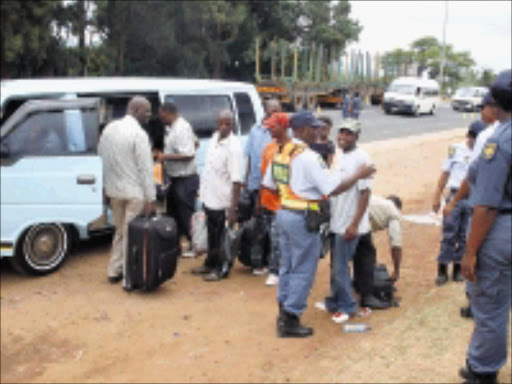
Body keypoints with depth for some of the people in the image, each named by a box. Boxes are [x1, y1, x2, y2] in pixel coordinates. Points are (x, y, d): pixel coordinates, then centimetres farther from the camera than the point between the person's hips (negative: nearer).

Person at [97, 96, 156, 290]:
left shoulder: (109, 128, 7)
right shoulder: (139, 134, -17)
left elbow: (101, 156, 13)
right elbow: (145, 168, -17)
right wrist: (150, 198, -15)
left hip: (114, 190, 8)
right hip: (134, 192, -7)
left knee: (120, 231, 21)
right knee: (132, 235, 1)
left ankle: (114, 271, 31)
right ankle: (129, 279, 7)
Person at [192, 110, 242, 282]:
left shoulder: (233, 147, -21)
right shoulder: (214, 137, 3)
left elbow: (237, 181, -24)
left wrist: (233, 209, -27)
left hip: (220, 200, -8)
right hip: (208, 195, 8)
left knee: (219, 237, 6)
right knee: (211, 234, 21)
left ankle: (219, 269, 23)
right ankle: (209, 263, 37)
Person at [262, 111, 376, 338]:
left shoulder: (281, 153, 8)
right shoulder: (309, 157, -19)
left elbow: (268, 185, 15)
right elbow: (334, 188, -20)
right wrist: (358, 175, -9)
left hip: (284, 213, 9)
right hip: (302, 218, -9)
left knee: (287, 266, 19)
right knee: (303, 270, 3)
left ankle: (283, 313, 30)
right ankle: (290, 321, 9)